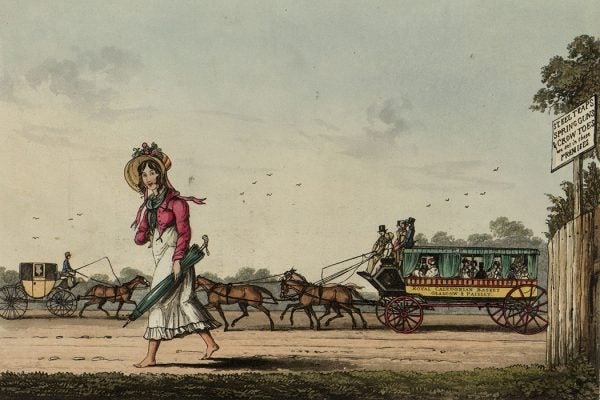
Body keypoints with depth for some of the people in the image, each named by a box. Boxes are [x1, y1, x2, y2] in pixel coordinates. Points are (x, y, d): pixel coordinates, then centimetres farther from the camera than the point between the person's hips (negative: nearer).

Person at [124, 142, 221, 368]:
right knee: (184, 301, 9)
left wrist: (177, 260, -20)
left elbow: (184, 233, -13)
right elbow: (140, 237, 12)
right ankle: (210, 343, 16)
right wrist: (143, 235, -11)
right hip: (160, 257, 8)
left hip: (173, 256, -8)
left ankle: (151, 357, -5)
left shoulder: (175, 201, -9)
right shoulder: (148, 205, 12)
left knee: (160, 300, -8)